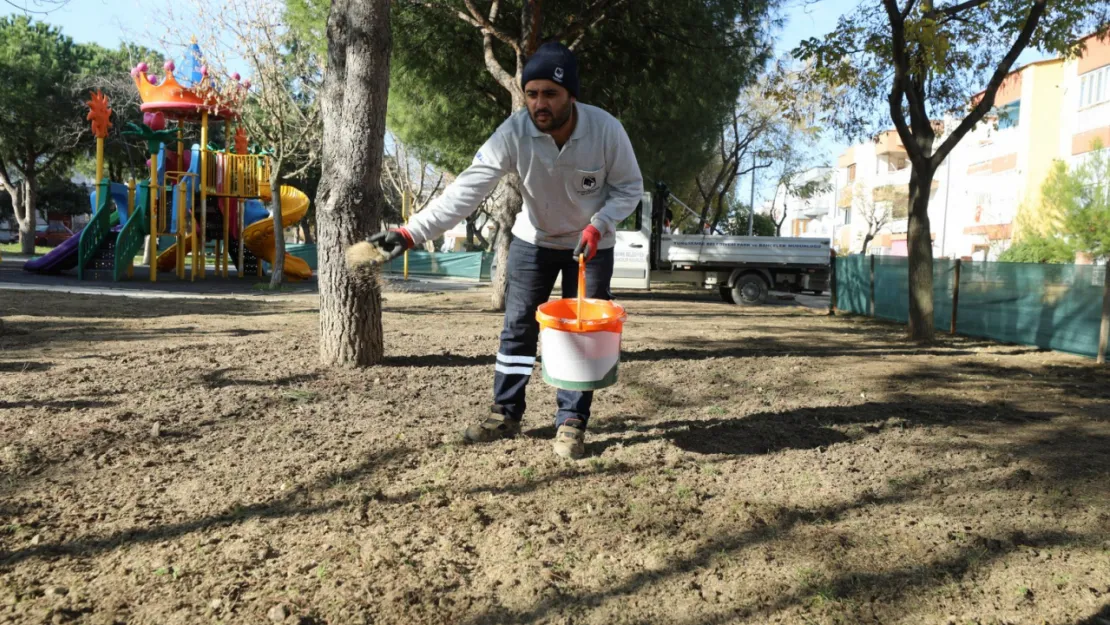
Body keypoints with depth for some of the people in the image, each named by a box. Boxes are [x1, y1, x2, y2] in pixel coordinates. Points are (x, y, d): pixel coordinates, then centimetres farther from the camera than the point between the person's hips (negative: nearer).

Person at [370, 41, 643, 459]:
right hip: (533, 240, 1)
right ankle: (505, 415, 20)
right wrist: (411, 233, -46)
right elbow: (466, 190, -34)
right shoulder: (514, 133, -27)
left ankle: (571, 422, 13)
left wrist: (599, 225, -29)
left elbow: (630, 187, -11)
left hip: (591, 245, -1)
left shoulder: (606, 129, -27)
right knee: (517, 328, 6)